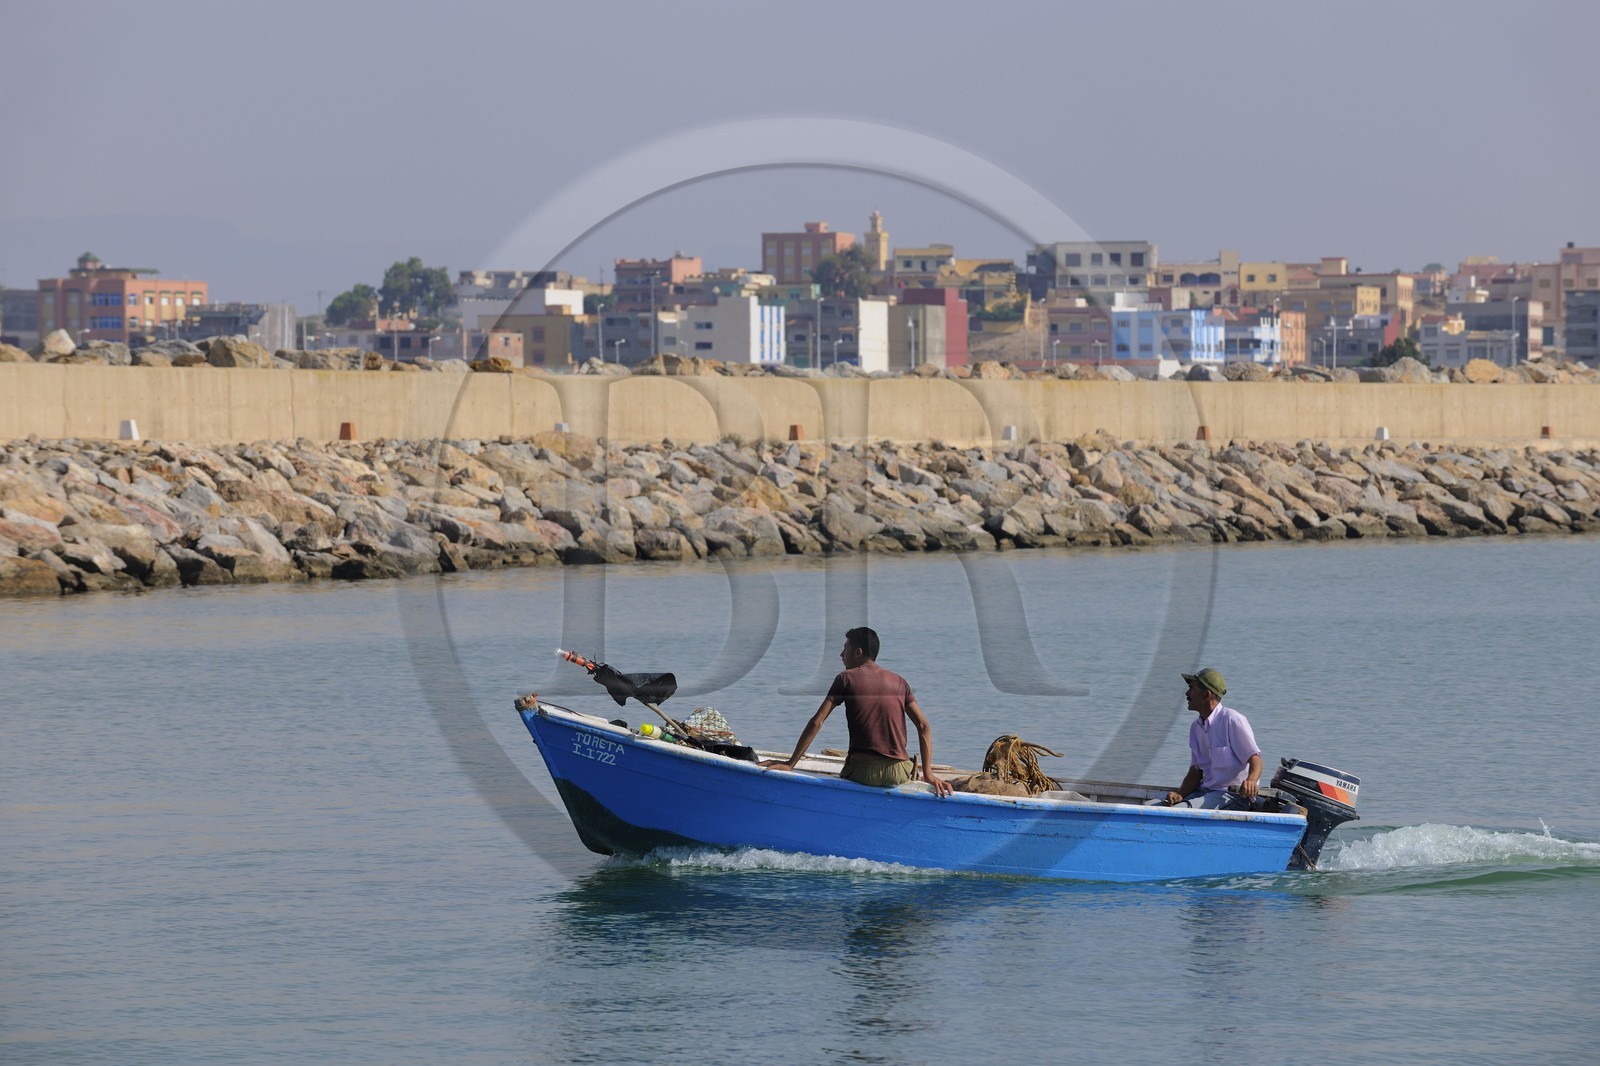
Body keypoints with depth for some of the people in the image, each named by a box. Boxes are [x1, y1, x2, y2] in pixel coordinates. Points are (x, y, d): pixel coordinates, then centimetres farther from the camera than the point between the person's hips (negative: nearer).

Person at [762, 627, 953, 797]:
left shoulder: (847, 678, 5)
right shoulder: (899, 682, 14)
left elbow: (816, 723, -1)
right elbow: (924, 726, 7)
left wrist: (790, 764, 2)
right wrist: (928, 774, 7)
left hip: (862, 771, -2)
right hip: (899, 774, 2)